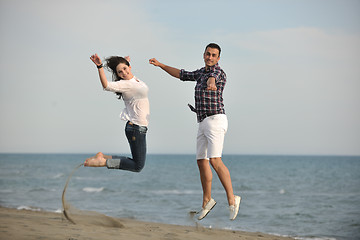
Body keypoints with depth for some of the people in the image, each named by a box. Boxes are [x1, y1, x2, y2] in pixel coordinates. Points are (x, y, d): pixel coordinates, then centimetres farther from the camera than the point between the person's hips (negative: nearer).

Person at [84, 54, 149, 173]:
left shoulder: (135, 79, 9)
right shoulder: (124, 84, -15)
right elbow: (106, 85, -36)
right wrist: (99, 66, -44)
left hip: (140, 128, 9)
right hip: (136, 128, -9)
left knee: (137, 163, 12)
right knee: (137, 166, -8)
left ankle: (102, 157, 11)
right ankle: (103, 161, -7)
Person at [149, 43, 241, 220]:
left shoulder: (218, 71, -9)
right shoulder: (201, 73, 18)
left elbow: (213, 78, -35)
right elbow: (182, 74, 32)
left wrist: (211, 84, -59)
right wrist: (160, 65, 31)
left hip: (215, 120, -9)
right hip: (203, 124, 9)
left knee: (215, 160, -21)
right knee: (201, 161, 11)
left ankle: (232, 199, -18)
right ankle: (207, 201, 24)